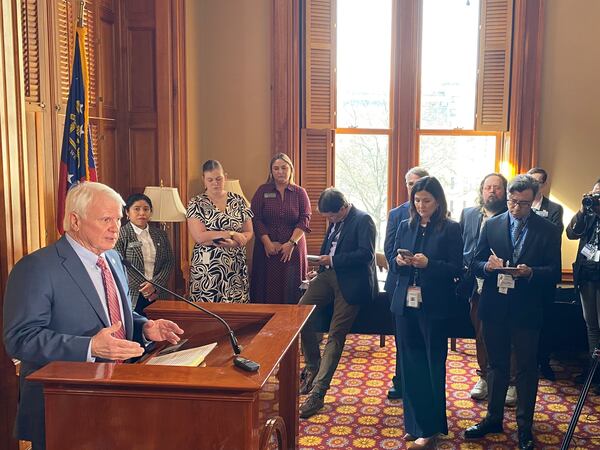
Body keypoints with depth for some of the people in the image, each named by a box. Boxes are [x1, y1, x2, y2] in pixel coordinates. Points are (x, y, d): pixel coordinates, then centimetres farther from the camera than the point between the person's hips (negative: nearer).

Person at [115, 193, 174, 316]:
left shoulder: (160, 234, 11)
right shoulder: (120, 235, -2)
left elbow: (168, 262, 7)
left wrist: (155, 285, -8)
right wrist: (143, 288, -9)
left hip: (157, 295, 4)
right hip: (132, 296, -3)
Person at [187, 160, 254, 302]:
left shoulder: (238, 201, 7)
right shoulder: (196, 204, 0)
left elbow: (249, 232, 6)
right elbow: (199, 237, -11)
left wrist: (234, 243, -14)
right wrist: (232, 234, -12)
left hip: (236, 267, 2)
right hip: (206, 268, -2)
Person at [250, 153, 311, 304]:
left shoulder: (300, 193, 7)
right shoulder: (262, 191, 7)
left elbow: (305, 219, -3)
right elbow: (256, 219, -1)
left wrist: (291, 243, -14)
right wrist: (268, 243, -11)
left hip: (293, 250, 0)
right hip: (267, 249, 0)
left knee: (291, 288, 1)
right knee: (268, 288, 1)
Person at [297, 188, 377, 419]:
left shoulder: (362, 220, -9)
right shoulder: (335, 222, 15)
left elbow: (366, 254, -19)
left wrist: (333, 260, -15)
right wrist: (320, 271, 13)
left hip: (351, 282, -7)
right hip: (328, 276, 7)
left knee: (335, 336, -6)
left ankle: (317, 392, -2)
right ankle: (312, 368, 7)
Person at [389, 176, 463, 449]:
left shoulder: (450, 229, -4)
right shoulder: (405, 227, 10)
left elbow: (456, 269, -7)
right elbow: (393, 264, 13)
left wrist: (428, 263, -20)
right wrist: (399, 261, -9)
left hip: (433, 306, -4)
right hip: (405, 304, 4)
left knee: (433, 367, 4)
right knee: (409, 365, 8)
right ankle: (414, 424, 21)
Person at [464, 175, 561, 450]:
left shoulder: (547, 231, -3)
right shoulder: (491, 225, 3)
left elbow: (554, 273, -6)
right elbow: (476, 264, 4)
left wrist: (530, 272, -24)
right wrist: (488, 266, -18)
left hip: (526, 311, -2)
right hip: (494, 307, 2)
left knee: (526, 369, 8)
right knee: (497, 365, 15)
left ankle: (524, 427, 22)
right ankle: (494, 418, 30)